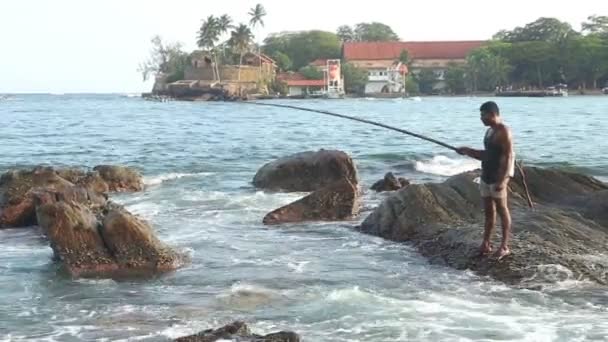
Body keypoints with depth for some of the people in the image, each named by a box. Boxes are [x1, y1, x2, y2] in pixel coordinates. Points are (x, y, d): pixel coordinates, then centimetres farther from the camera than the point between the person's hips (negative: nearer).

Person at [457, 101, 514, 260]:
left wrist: (502, 179, -26)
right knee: (488, 211, 11)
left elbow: (508, 157, -20)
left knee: (502, 210, -3)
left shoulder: (504, 132, -14)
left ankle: (505, 246, 1)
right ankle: (485, 244, 16)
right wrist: (468, 151, 16)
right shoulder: (490, 131, 15)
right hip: (486, 177, 9)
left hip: (497, 178, -9)